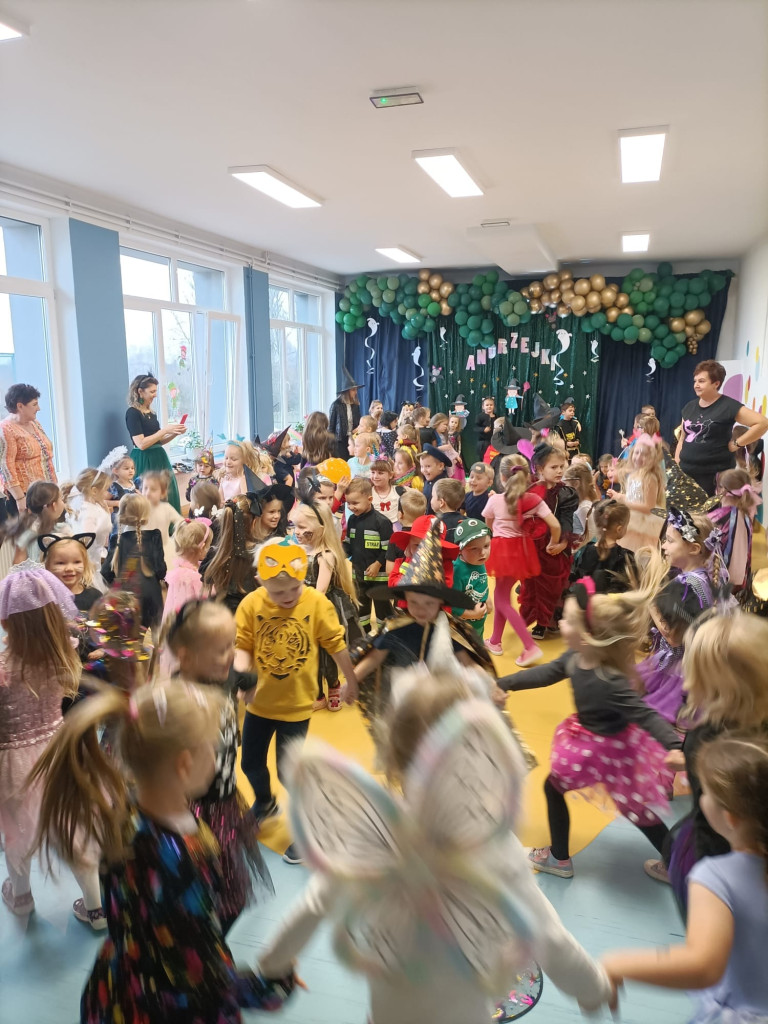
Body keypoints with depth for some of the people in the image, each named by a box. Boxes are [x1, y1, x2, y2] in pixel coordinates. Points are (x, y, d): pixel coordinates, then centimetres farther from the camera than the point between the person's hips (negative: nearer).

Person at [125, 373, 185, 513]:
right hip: (144, 463, -8)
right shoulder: (132, 413, -10)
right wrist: (165, 430, -16)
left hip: (158, 459, 8)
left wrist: (175, 433, 3)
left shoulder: (151, 412, 13)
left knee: (167, 499, 7)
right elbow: (141, 444, -19)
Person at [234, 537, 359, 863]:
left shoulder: (317, 603, -18)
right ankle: (264, 802, 52)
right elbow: (242, 646, -12)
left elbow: (336, 644, -7)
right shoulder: (251, 604, -15)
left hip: (296, 704, -3)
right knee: (250, 763, 18)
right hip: (259, 701, 3)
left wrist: (351, 680, 3)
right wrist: (242, 676, -31)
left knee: (288, 771, 2)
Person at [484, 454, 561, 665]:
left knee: (503, 600, 4)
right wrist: (553, 543, 6)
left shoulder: (495, 500, -11)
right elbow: (555, 525, -10)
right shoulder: (534, 499, -6)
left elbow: (489, 525, 7)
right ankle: (495, 641, 29)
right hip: (522, 549, 5)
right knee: (501, 594, 19)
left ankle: (531, 646, -7)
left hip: (503, 550, -5)